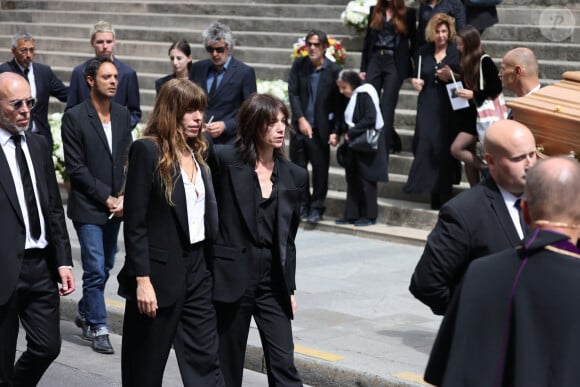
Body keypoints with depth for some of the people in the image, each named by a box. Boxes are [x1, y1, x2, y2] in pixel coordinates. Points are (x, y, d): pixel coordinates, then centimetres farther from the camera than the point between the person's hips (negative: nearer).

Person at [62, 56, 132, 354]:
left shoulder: (122, 115, 6)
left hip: (115, 206, 6)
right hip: (87, 207, -6)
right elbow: (75, 167, -12)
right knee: (96, 269, -6)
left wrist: (123, 196, -5)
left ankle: (86, 313, 34)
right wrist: (106, 197, -13)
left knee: (105, 266, 15)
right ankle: (98, 329, 3)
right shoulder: (74, 118, -11)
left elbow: (128, 159, 8)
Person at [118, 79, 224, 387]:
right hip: (160, 273, -6)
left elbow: (206, 216, 13)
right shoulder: (147, 150, -10)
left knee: (205, 361, 3)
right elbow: (134, 223, -13)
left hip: (197, 269, 6)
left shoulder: (196, 153, 12)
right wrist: (142, 280, -17)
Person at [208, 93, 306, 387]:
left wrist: (289, 288, 12)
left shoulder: (294, 176, 8)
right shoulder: (225, 160, -5)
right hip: (232, 278, -3)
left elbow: (288, 237, 13)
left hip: (273, 282, 3)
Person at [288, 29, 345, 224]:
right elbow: (293, 93, 0)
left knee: (320, 169, 2)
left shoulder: (334, 71, -5)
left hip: (321, 129, -3)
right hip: (299, 126, 3)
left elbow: (340, 103, -4)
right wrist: (301, 119, -11)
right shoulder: (299, 65, 3)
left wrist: (336, 131, -9)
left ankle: (316, 207, 15)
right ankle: (302, 204, 24)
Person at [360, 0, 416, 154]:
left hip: (395, 64, -3)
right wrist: (363, 67, 7)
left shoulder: (408, 13, 3)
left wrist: (408, 62, 3)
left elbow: (414, 40, 8)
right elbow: (367, 40, 11)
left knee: (386, 107, -6)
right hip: (374, 61, 3)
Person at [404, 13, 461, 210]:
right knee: (424, 143, -8)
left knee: (443, 147, -2)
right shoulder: (424, 52, 9)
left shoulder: (456, 53, -1)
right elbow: (417, 74, 19)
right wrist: (415, 81, -2)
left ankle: (442, 193, 10)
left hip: (447, 107, -3)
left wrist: (450, 77, -19)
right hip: (427, 106, 3)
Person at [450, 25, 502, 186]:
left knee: (456, 149, -17)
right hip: (467, 114, 9)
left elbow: (497, 87, -18)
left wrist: (473, 94, -21)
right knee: (468, 156, 9)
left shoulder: (484, 61, -14)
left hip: (480, 115, -9)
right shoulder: (466, 61, 10)